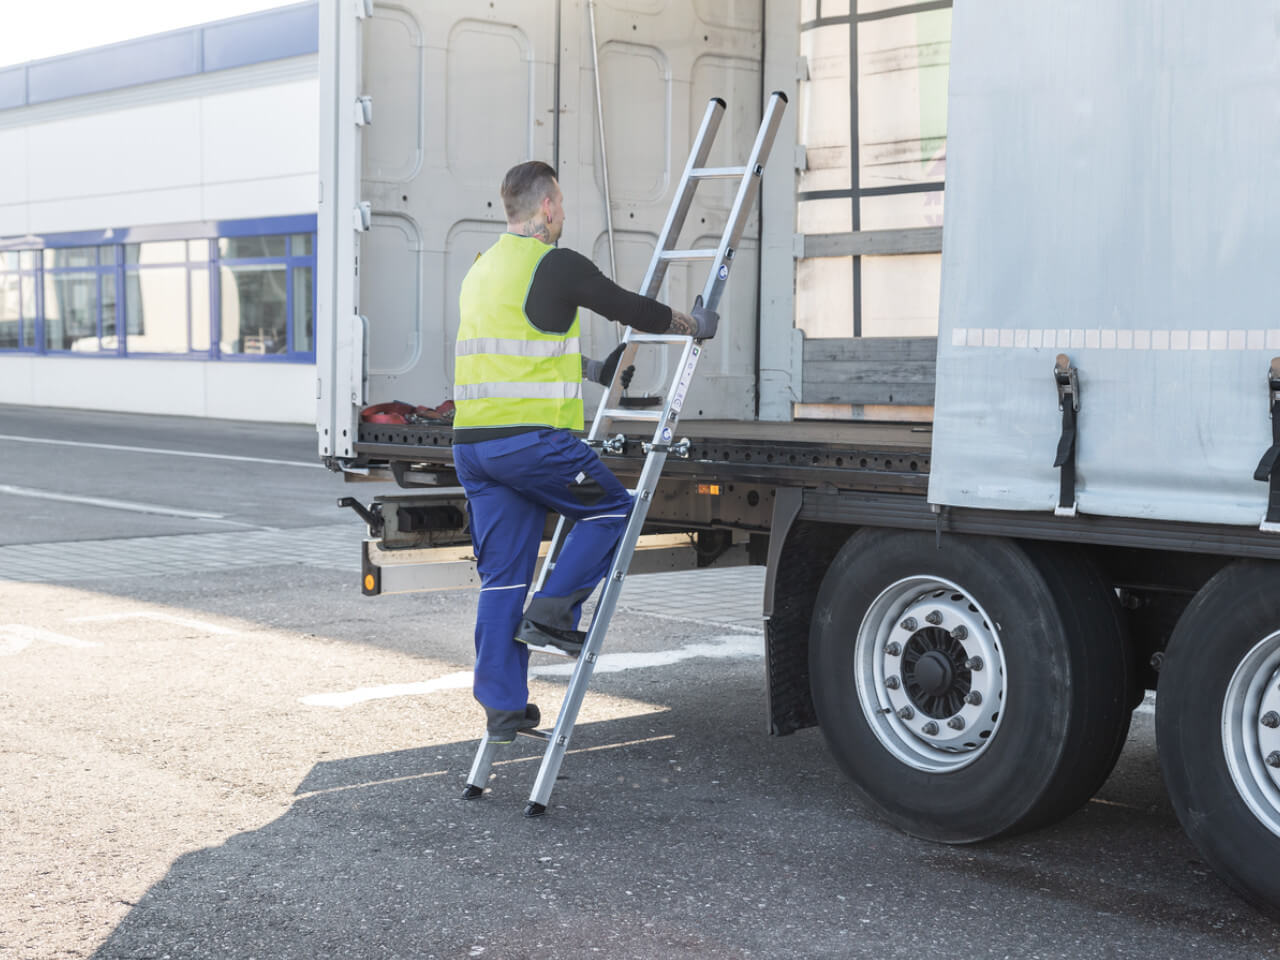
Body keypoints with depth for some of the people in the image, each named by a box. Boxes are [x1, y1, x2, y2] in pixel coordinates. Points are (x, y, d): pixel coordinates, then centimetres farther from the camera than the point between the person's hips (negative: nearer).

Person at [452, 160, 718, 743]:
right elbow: (629, 309, 1)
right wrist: (695, 324, 19)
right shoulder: (556, 265, -7)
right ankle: (551, 613, 2)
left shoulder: (482, 270, 19)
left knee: (501, 576, 10)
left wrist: (592, 370, 39)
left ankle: (502, 706, 10)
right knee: (611, 509, 13)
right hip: (530, 437, -8)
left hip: (471, 442, 8)